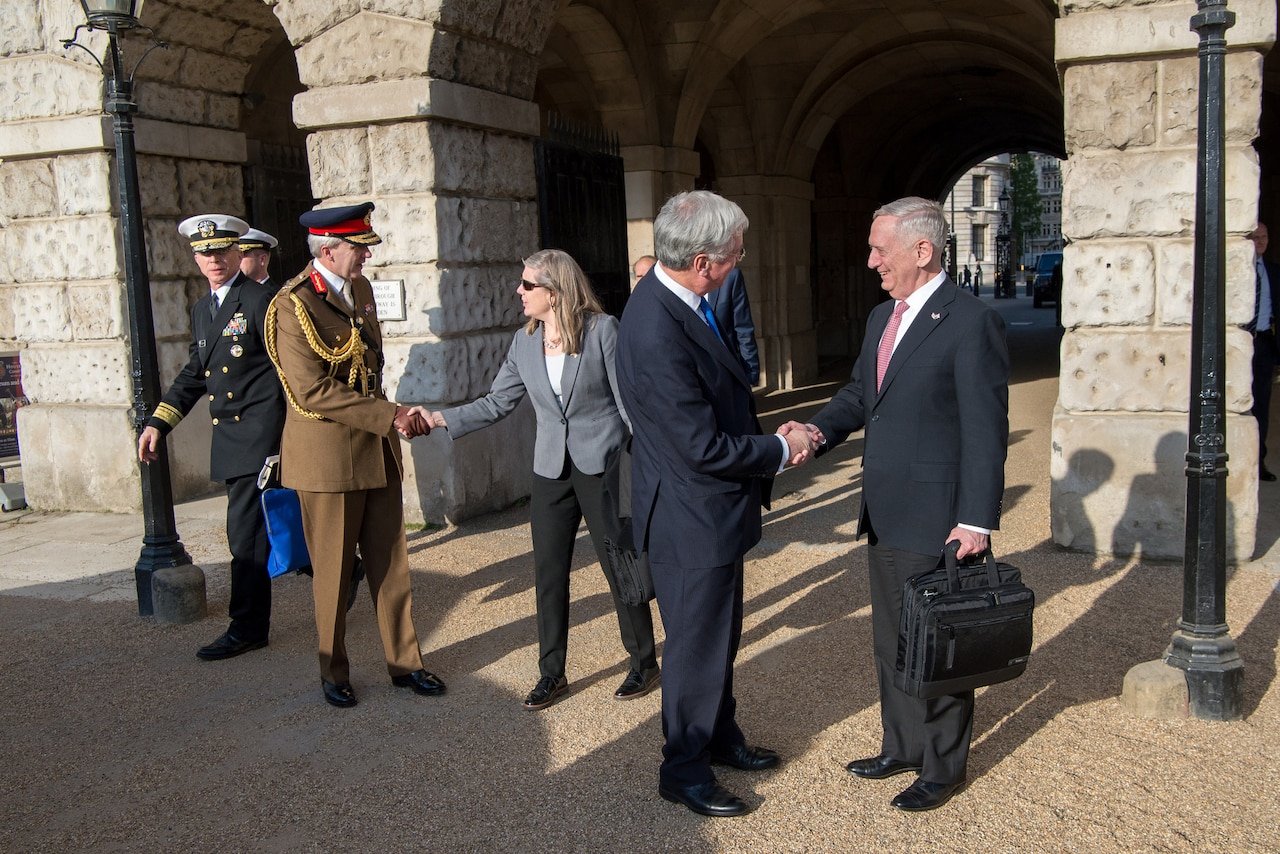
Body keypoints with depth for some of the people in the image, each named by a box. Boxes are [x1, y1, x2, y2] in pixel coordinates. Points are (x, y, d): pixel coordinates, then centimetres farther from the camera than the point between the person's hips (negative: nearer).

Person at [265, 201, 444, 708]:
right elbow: (312, 392, -21)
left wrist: (394, 419, 9)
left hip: (377, 450, 7)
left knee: (390, 562, 11)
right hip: (327, 455, -7)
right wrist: (390, 416, -20)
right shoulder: (292, 306, -14)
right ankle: (333, 673, 24)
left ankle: (404, 662, 23)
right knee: (333, 571, 7)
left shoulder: (361, 290, 10)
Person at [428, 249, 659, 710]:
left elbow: (629, 400, -7)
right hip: (552, 469, 5)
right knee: (548, 573, 7)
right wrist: (440, 419, -2)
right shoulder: (524, 342, 6)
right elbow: (496, 403, 8)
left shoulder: (601, 329, -9)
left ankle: (644, 663, 23)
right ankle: (552, 672, 23)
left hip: (602, 464, -5)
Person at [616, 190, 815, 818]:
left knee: (721, 634, 25)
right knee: (697, 646, 8)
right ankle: (684, 772, 28)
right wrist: (781, 451, -13)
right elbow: (704, 448, -27)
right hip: (690, 519, -10)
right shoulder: (657, 333, -31)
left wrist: (769, 439, 0)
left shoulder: (676, 300, 0)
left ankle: (719, 736, 45)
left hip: (712, 510, 10)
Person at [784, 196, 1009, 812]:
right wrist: (819, 429, -3)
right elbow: (859, 392, 18)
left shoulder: (971, 322, -15)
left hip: (936, 521, -8)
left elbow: (985, 429, -17)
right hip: (884, 515, 8)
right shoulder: (882, 318, 11)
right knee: (891, 641, 19)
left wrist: (976, 522, -19)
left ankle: (943, 768, 26)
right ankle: (902, 748, 37)